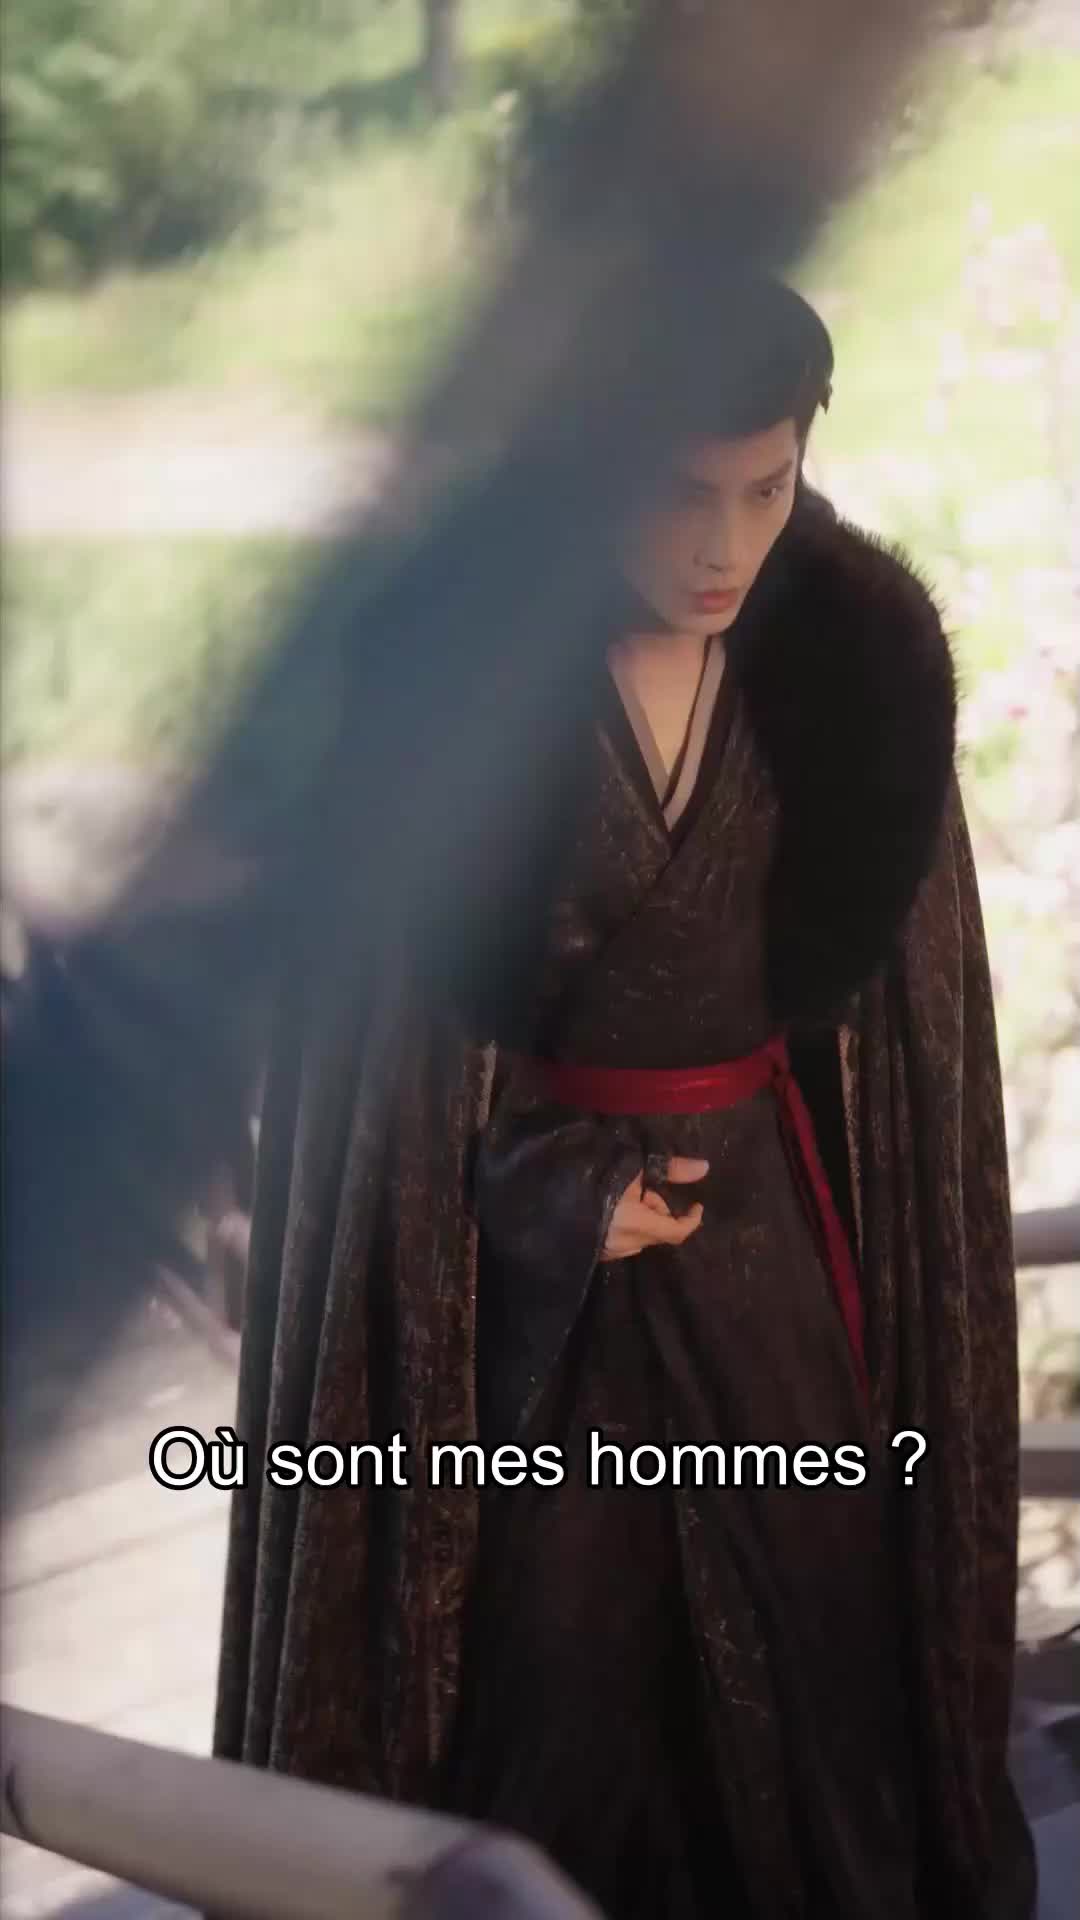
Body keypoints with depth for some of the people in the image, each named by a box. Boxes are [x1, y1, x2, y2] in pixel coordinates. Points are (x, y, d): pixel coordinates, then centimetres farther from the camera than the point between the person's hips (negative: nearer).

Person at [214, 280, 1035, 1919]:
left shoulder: (860, 655, -5)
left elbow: (888, 979, 4)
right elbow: (375, 1011, -8)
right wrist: (553, 1201, -14)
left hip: (773, 1221, 3)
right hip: (520, 1251, -3)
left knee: (812, 1666, 8)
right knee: (548, 1680, 5)